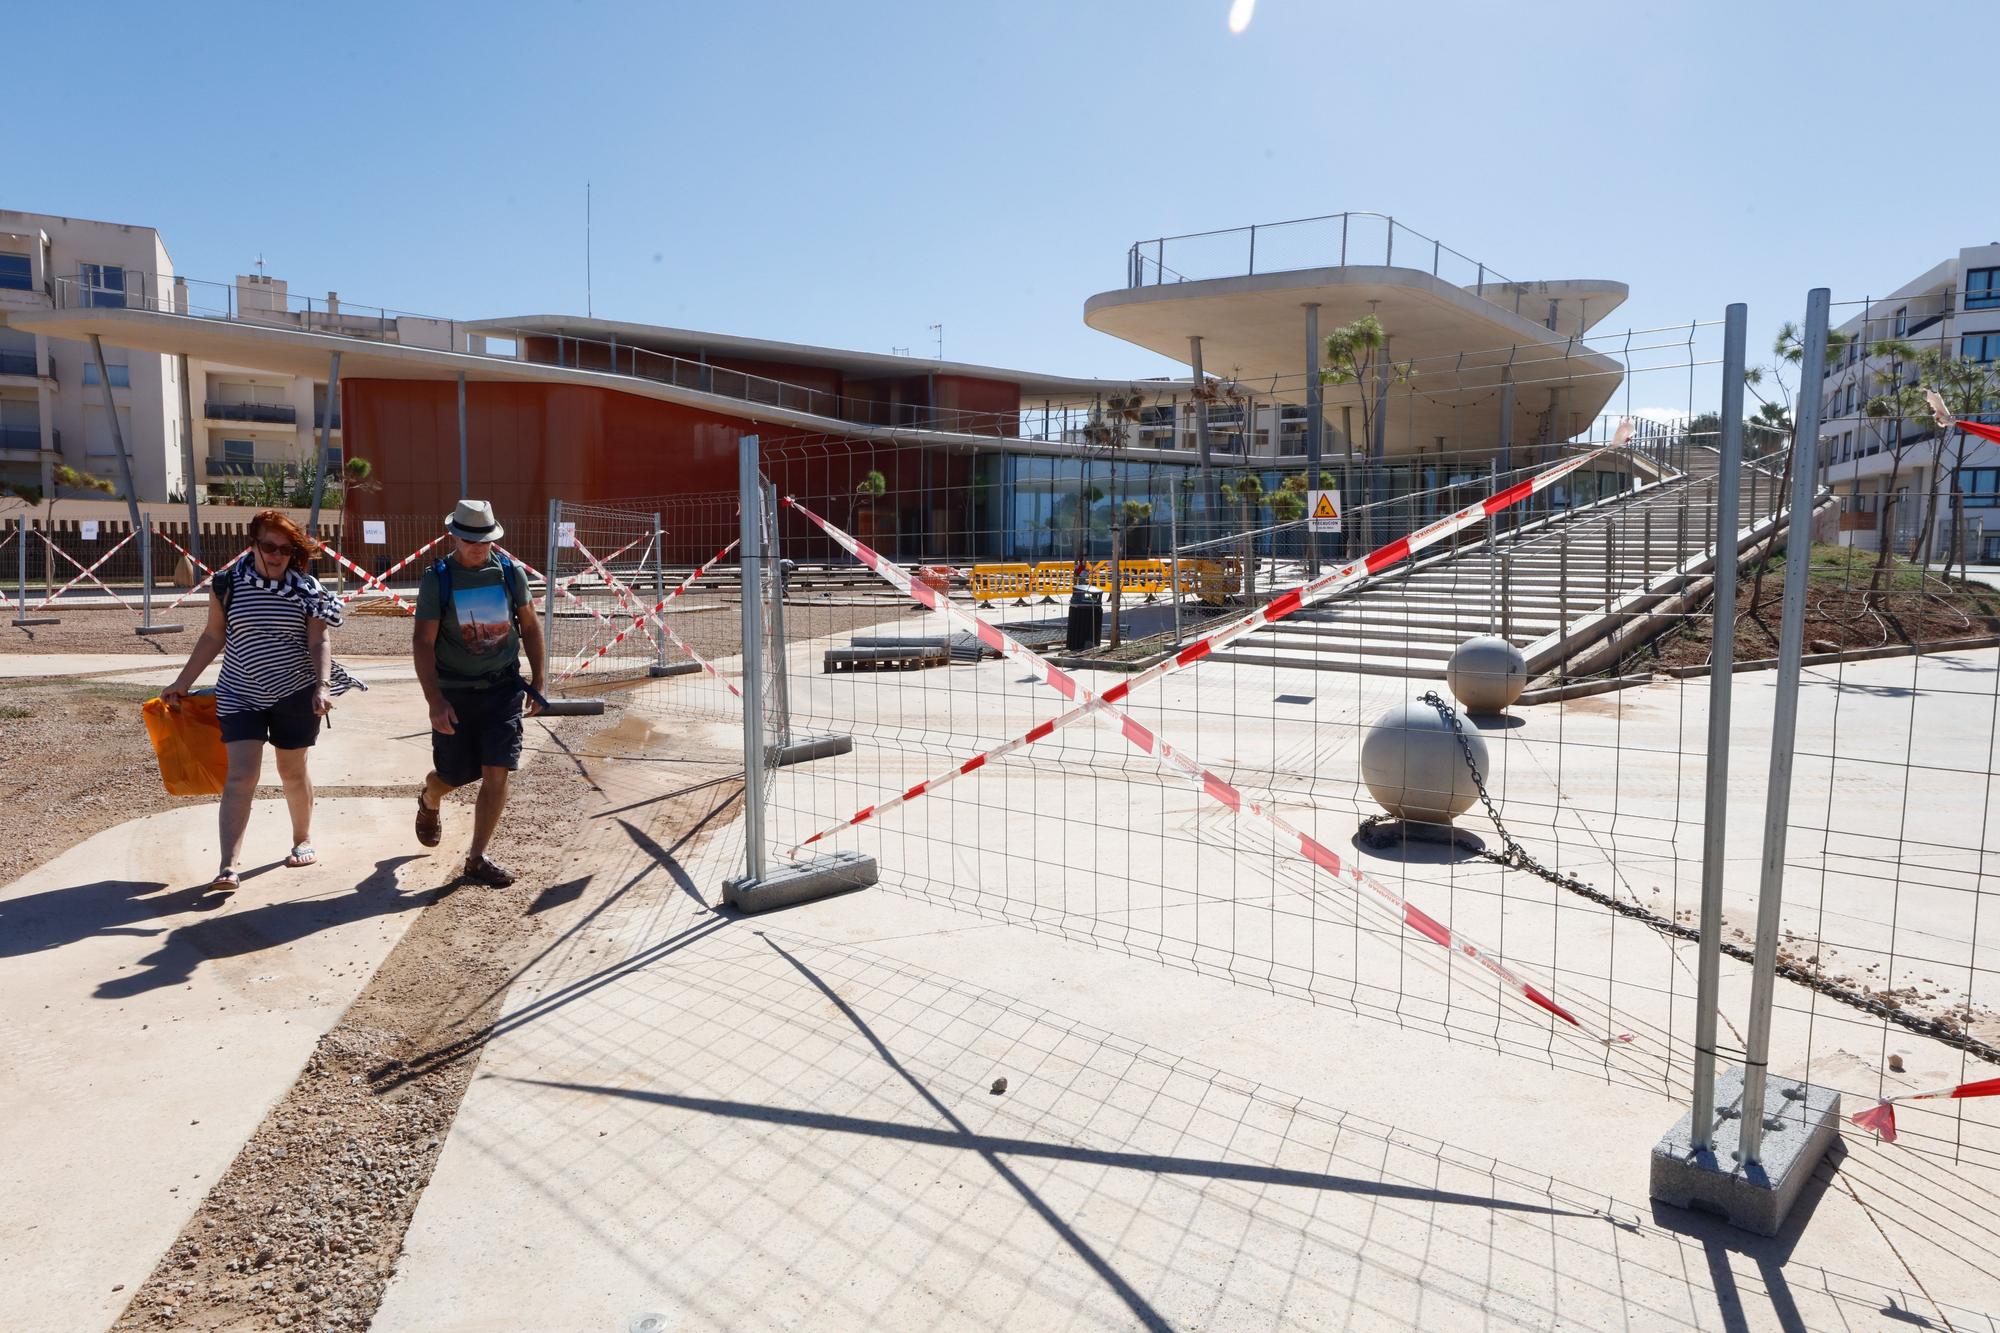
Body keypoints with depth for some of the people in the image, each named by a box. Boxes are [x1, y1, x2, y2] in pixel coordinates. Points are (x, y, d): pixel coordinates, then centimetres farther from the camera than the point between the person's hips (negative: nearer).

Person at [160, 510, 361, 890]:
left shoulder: (306, 589, -3)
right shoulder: (229, 583, -2)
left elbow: (319, 643, -6)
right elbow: (212, 637, 7)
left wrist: (323, 687, -20)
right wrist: (182, 683, 6)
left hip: (295, 694, 0)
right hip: (241, 695, 0)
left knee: (293, 770, 12)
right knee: (241, 775, -8)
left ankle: (303, 840, 32)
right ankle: (228, 866, -9)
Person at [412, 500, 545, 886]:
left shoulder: (511, 572, 0)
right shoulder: (436, 579, -7)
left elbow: (530, 626, 10)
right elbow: (423, 643, -8)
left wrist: (536, 682, 8)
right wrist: (435, 701, -15)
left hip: (504, 688, 1)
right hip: (455, 693, -1)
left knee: (496, 774, -5)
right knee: (454, 776, 9)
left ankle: (477, 857, 10)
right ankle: (428, 802, 48)